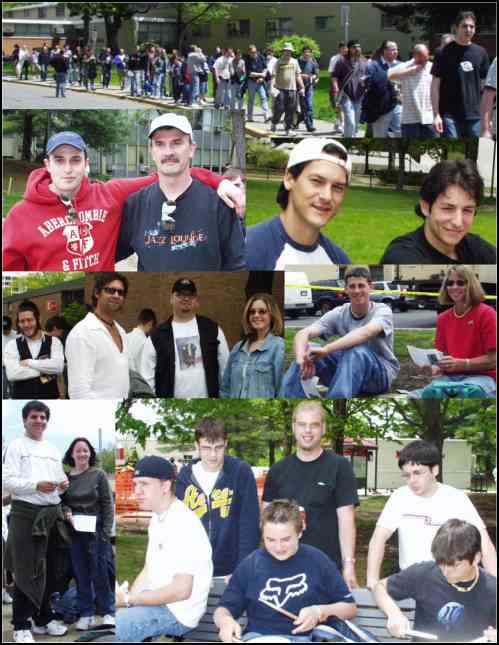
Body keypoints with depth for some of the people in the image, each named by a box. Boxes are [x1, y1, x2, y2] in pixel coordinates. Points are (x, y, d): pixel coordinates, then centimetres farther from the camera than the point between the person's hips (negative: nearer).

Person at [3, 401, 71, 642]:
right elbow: (7, 481, -10)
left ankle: (43, 618, 20)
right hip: (26, 513, -6)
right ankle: (21, 625, -4)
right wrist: (36, 485, -21)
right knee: (26, 570, -7)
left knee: (50, 570, 9)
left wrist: (63, 484, 1)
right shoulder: (16, 446, 1)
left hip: (52, 514, 6)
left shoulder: (53, 450, 20)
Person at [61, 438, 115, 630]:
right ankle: (86, 614, 12)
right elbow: (61, 502, 12)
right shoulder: (66, 477, 6)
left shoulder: (98, 475, 1)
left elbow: (108, 504, -1)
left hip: (96, 531, -2)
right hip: (75, 533, 2)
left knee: (100, 573, -3)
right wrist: (66, 512, -11)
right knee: (81, 574, 5)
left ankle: (108, 612, 6)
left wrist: (106, 531, -7)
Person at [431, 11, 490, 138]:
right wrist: (436, 115, -10)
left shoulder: (480, 53, 9)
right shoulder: (445, 53, -2)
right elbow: (435, 86, -2)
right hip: (450, 116, -4)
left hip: (474, 115, 4)